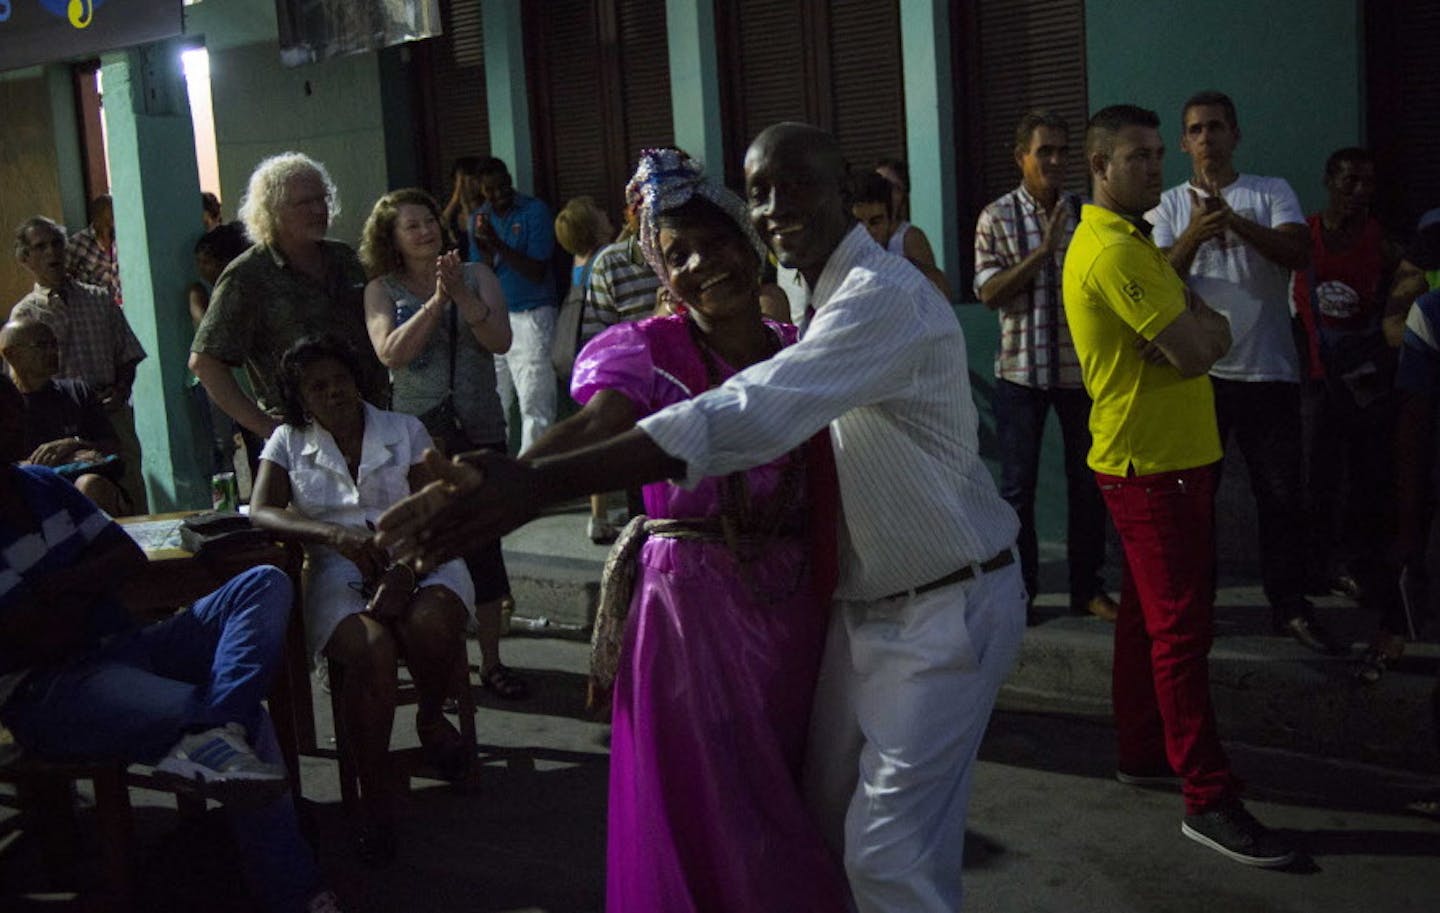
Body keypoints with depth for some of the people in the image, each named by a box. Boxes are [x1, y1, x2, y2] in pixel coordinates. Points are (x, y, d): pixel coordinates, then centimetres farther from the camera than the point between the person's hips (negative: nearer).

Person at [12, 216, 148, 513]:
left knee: (134, 498, 3)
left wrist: (121, 389, -5)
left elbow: (128, 355, 14)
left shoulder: (100, 299, 12)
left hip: (115, 414, 3)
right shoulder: (25, 313, 3)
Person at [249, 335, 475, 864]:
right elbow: (261, 512, -3)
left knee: (430, 623, -34)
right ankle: (375, 799, -17)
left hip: (417, 560, 1)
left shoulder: (404, 430, 11)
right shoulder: (288, 443, 14)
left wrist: (402, 577, -19)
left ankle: (431, 720, 2)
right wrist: (333, 533, -23)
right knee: (370, 650, -33)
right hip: (339, 573, 0)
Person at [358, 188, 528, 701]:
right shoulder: (383, 289, 4)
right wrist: (436, 301, -17)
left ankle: (491, 661, 13)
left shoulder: (476, 276, 7)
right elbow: (390, 353, -11)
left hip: (479, 432, 1)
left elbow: (501, 341, -5)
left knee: (482, 547, 3)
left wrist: (462, 295, -18)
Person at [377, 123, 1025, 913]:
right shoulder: (822, 297, 9)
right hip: (865, 603, 9)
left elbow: (748, 416, -37)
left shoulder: (884, 295, -24)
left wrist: (540, 484, -45)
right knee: (831, 812, 15)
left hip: (945, 608, -9)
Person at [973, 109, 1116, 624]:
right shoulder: (997, 218, -2)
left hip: (1082, 366, 2)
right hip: (1021, 369, -2)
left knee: (1086, 481, 9)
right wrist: (1045, 248, -19)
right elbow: (988, 292, -12)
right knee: (1018, 485, 5)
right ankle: (1018, 587, 18)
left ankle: (1087, 587, 22)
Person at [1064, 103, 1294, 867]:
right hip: (1151, 462, -10)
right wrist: (1195, 332, -1)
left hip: (1170, 457, 10)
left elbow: (1213, 335, 10)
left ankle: (1142, 751, 27)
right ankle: (1208, 799, -5)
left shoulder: (1132, 242, 16)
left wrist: (1193, 331, -11)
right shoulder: (1112, 251, -18)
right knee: (1182, 627, -9)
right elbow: (1195, 351, -22)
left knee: (1149, 615, 16)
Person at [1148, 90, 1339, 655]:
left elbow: (1299, 253, -13)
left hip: (1267, 370, 0)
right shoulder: (1169, 206, 7)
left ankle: (1290, 607, 16)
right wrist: (1193, 235, -27)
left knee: (1282, 495, 4)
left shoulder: (1272, 193, 5)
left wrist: (1233, 220, -27)